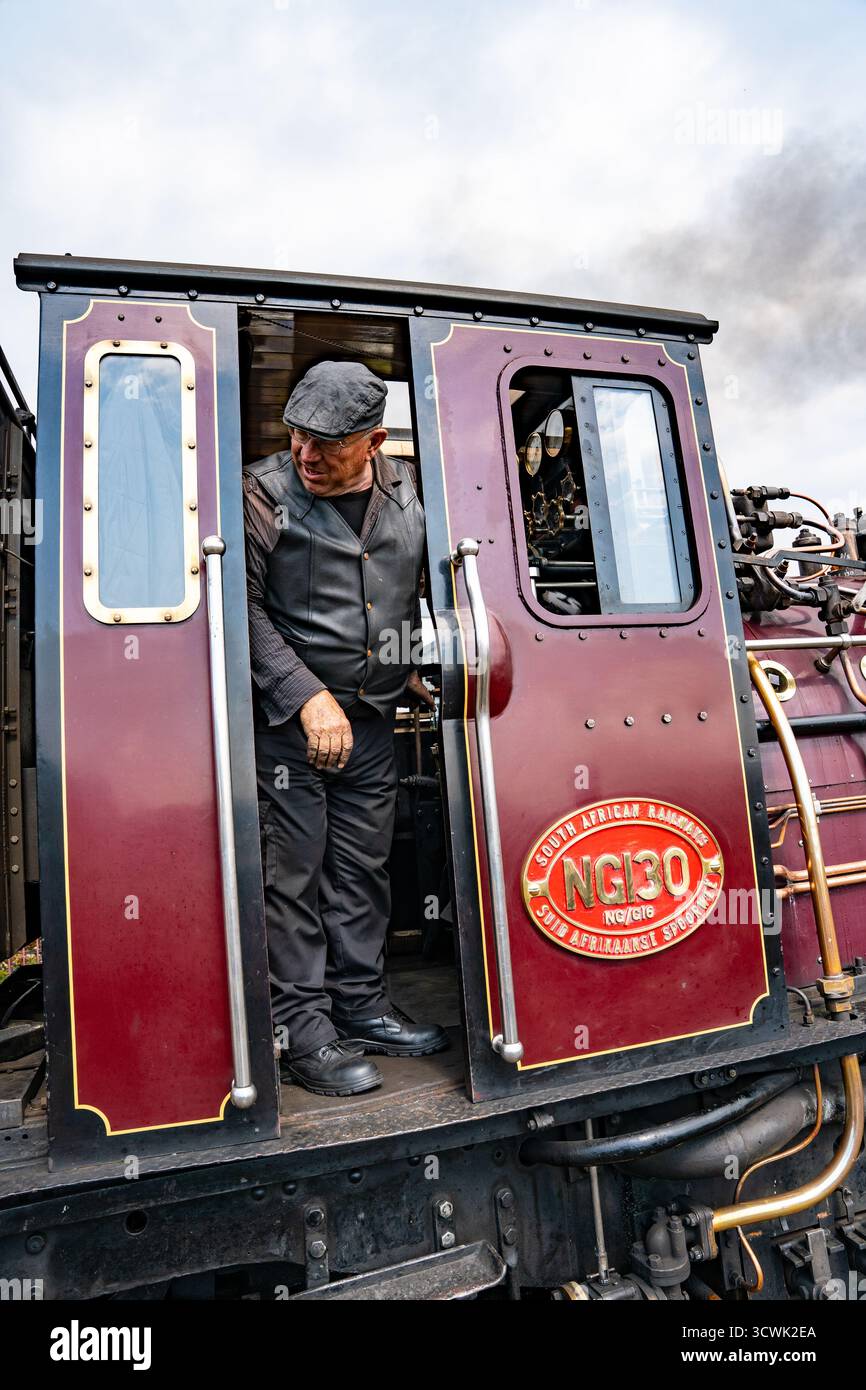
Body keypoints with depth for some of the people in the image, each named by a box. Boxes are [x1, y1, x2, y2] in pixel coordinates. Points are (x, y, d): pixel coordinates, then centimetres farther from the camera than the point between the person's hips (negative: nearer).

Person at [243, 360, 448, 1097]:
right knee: (295, 873, 2)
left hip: (373, 718, 5)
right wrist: (308, 698, -16)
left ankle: (362, 1006, 30)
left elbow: (426, 590, 21)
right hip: (287, 719, -4)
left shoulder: (407, 491, 7)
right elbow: (246, 610, -10)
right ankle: (303, 1028, 17)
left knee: (364, 869, 13)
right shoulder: (265, 492, -7)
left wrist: (411, 667, 12)